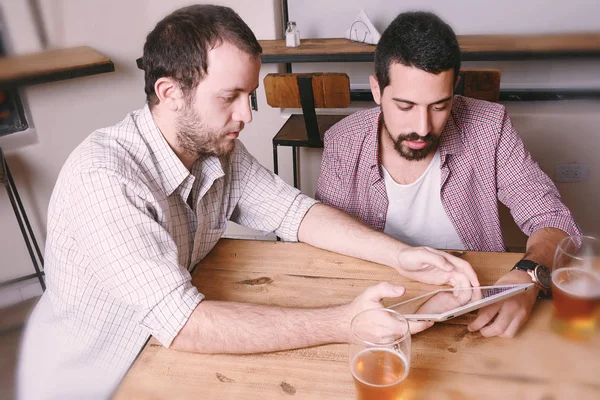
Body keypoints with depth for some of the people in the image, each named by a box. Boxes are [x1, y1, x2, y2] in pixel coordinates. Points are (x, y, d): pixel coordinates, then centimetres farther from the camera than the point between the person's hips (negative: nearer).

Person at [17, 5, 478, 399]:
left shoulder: (218, 148, -8)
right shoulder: (103, 178, -30)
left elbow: (295, 211, -4)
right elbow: (180, 321, -34)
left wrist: (400, 254, -16)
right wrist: (344, 324, -36)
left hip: (162, 351, 6)